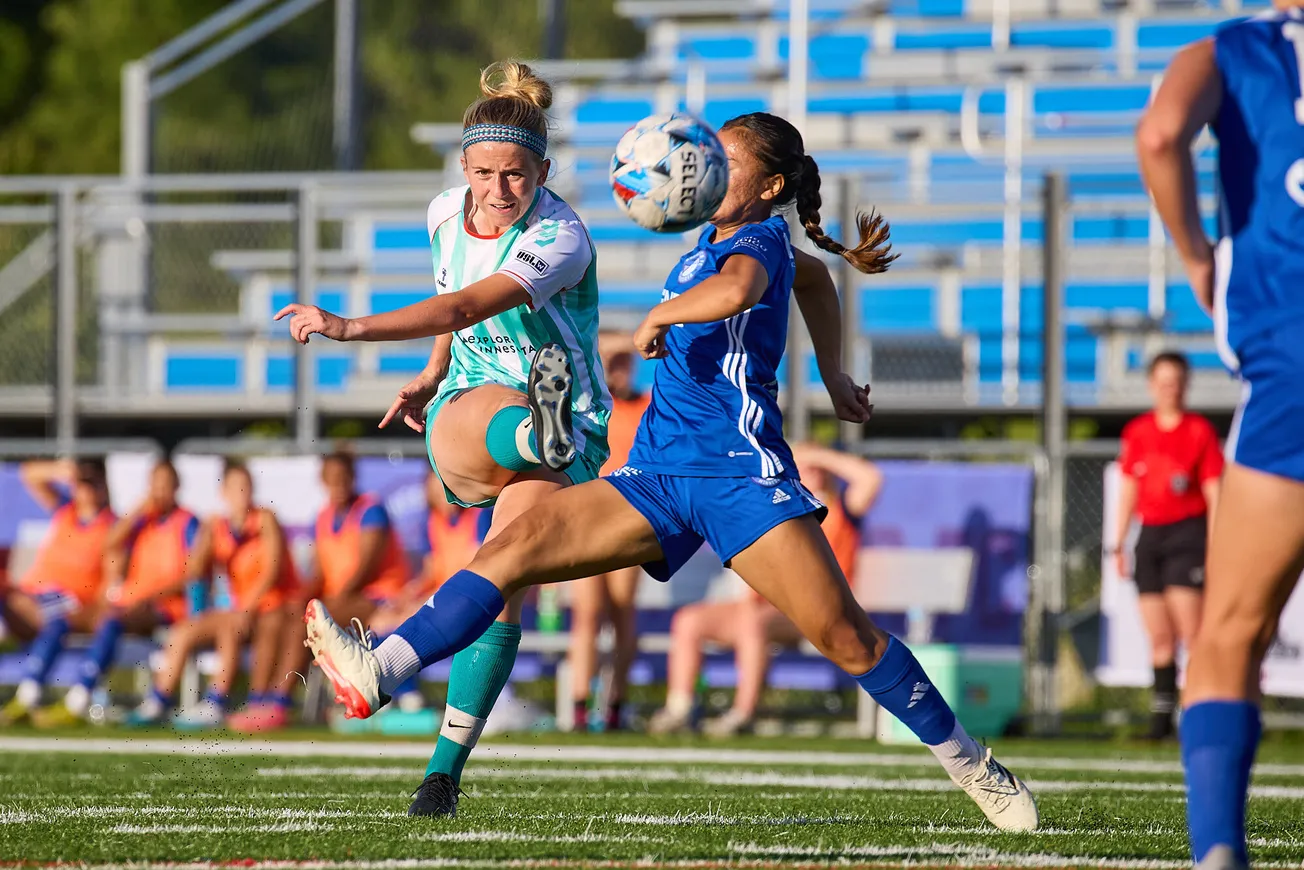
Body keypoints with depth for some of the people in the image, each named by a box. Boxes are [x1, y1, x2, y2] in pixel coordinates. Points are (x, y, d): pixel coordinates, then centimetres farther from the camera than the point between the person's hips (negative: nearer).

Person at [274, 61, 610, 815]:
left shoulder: (560, 239, -21)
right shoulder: (448, 213, 1)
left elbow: (463, 308, -35)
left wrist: (353, 328, -44)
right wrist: (432, 378, 18)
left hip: (572, 428, -5)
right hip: (466, 408, 5)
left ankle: (446, 768, -13)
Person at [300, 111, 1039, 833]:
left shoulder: (760, 240, -6)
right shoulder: (718, 240, 18)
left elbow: (737, 289, -33)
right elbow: (814, 279, 39)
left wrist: (659, 317, -16)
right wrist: (834, 376, 41)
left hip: (742, 473, -8)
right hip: (658, 477, 8)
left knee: (846, 636, -11)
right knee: (520, 543, -12)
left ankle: (973, 768, 5)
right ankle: (377, 674, -24)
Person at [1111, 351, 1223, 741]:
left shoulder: (1200, 430, 0)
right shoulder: (1137, 432, 11)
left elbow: (1213, 491, -1)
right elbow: (1128, 490, 16)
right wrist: (1119, 544, 13)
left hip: (1188, 533, -4)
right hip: (1150, 534, 4)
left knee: (1191, 631, -14)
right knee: (1159, 639, 5)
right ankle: (1161, 716, 8)